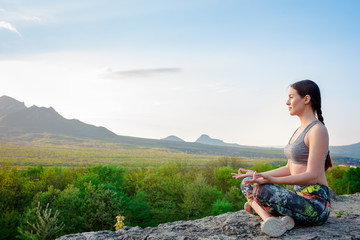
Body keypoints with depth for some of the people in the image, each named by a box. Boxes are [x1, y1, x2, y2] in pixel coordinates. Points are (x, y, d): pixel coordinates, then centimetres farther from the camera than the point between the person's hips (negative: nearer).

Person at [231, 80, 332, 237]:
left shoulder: (318, 130, -14)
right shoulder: (300, 130, 14)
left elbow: (312, 176, -21)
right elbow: (290, 169, 17)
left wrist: (273, 180, -31)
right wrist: (256, 174, 12)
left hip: (316, 204, -10)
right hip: (300, 197, 10)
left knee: (262, 190, -32)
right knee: (247, 183, 6)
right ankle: (268, 217, -12)